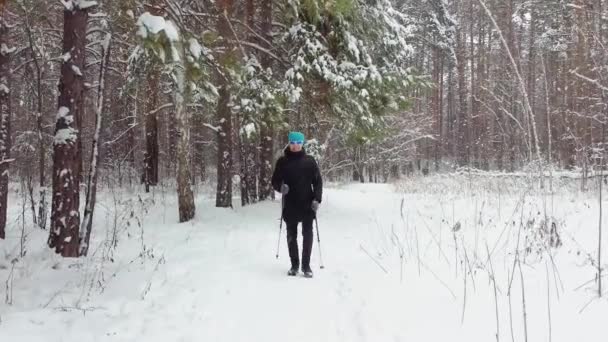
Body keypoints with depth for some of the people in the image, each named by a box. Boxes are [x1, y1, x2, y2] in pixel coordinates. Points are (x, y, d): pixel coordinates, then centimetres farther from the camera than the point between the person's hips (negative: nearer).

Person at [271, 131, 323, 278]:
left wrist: (317, 199, -8)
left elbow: (318, 181, 3)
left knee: (307, 235, 0)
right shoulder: (282, 161, 2)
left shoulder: (309, 161, 1)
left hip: (307, 205, -1)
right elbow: (275, 181, 6)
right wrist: (280, 187, -16)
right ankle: (294, 264, 19)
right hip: (290, 206, 1)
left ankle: (306, 265, 9)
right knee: (291, 236, 8)